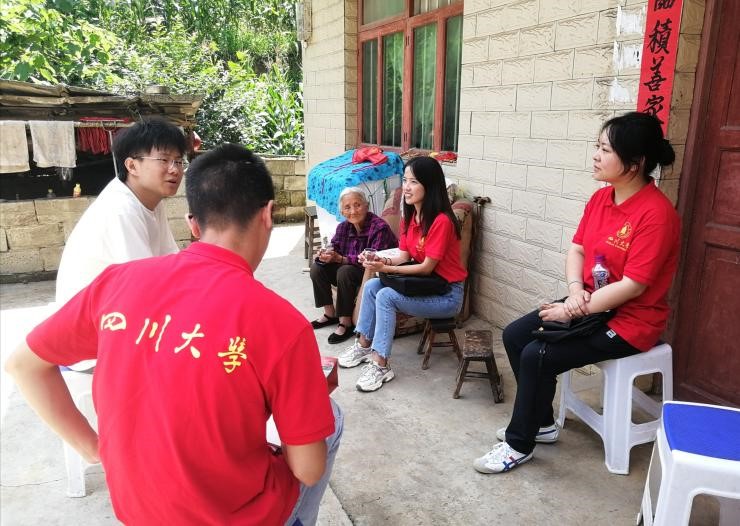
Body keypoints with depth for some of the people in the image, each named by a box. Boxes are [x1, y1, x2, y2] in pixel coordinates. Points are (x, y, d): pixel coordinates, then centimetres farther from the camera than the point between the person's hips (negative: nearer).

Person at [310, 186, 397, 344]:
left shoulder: (379, 228, -23)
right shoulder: (343, 227, -1)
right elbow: (335, 249, 2)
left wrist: (340, 258, -34)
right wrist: (326, 256, -24)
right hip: (353, 272, 8)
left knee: (345, 271, -31)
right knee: (317, 267, -3)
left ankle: (346, 323, -18)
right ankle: (330, 314, 11)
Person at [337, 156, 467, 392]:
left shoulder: (441, 221, -24)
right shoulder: (410, 216, 3)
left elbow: (427, 267, -22)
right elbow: (404, 256, 3)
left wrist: (386, 269, -25)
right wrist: (382, 261, -17)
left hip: (447, 294, -8)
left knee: (386, 297, -22)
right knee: (371, 286, -5)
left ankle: (381, 365, -14)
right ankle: (363, 345, 7)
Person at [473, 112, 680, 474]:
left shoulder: (656, 213, -23)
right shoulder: (600, 198, 2)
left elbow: (632, 286, -24)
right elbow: (576, 249, 6)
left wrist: (572, 312, -20)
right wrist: (575, 291, -14)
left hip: (629, 321, -8)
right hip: (590, 304, 8)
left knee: (537, 356, -19)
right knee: (514, 335, 1)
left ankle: (520, 444, 3)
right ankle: (542, 422, 17)